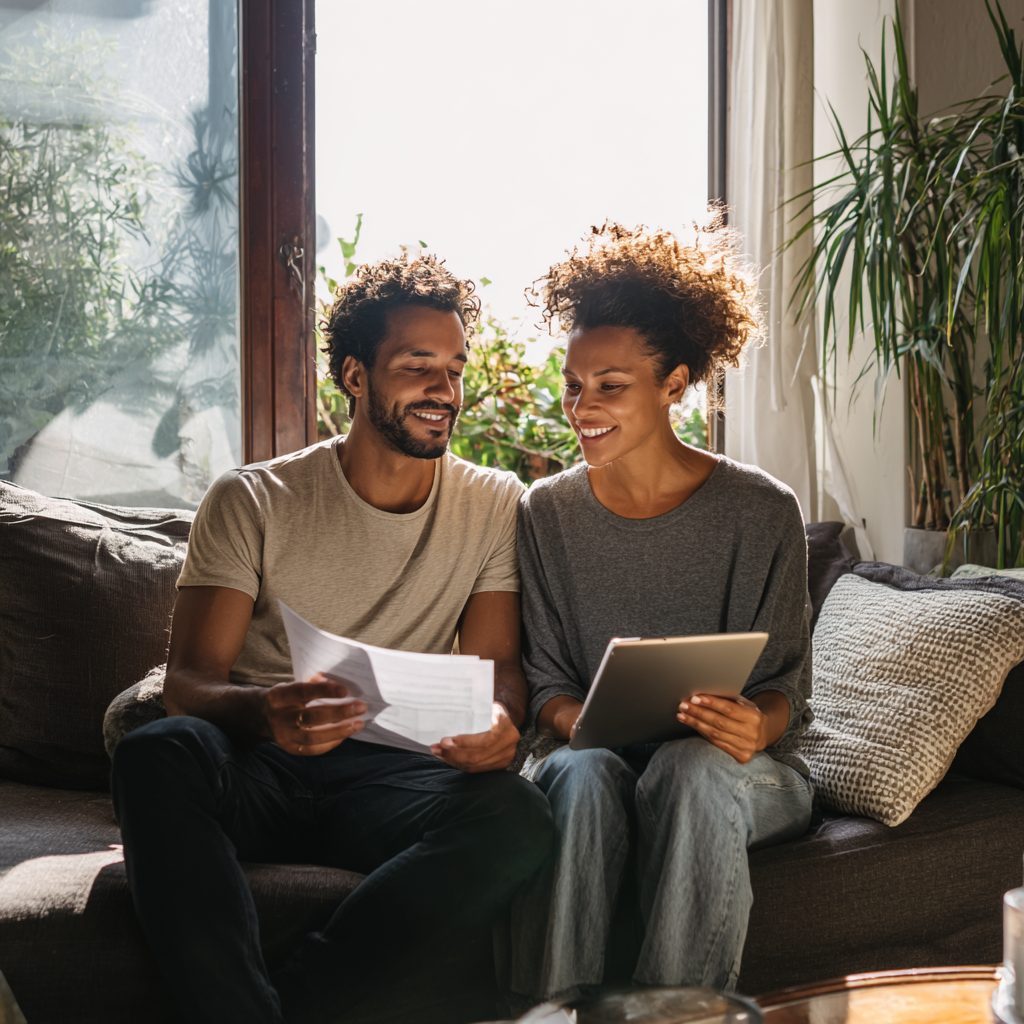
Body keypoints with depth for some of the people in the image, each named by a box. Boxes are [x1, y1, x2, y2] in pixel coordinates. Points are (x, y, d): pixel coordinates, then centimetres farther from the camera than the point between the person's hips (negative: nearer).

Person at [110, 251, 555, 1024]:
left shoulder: (495, 505, 10)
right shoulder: (253, 501, 4)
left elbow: (499, 666, 6)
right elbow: (189, 679, -4)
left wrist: (499, 721, -21)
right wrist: (265, 710, -30)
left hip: (393, 775, 1)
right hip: (256, 763, -1)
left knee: (519, 817, -32)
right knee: (158, 752, -35)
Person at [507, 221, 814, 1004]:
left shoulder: (763, 512, -6)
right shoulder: (548, 512, 2)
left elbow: (784, 686, -2)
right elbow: (546, 682, 5)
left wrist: (757, 727, -26)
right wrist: (576, 721, -19)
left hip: (743, 770, -1)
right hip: (598, 756, 2)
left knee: (695, 767, -36)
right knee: (583, 772, -34)